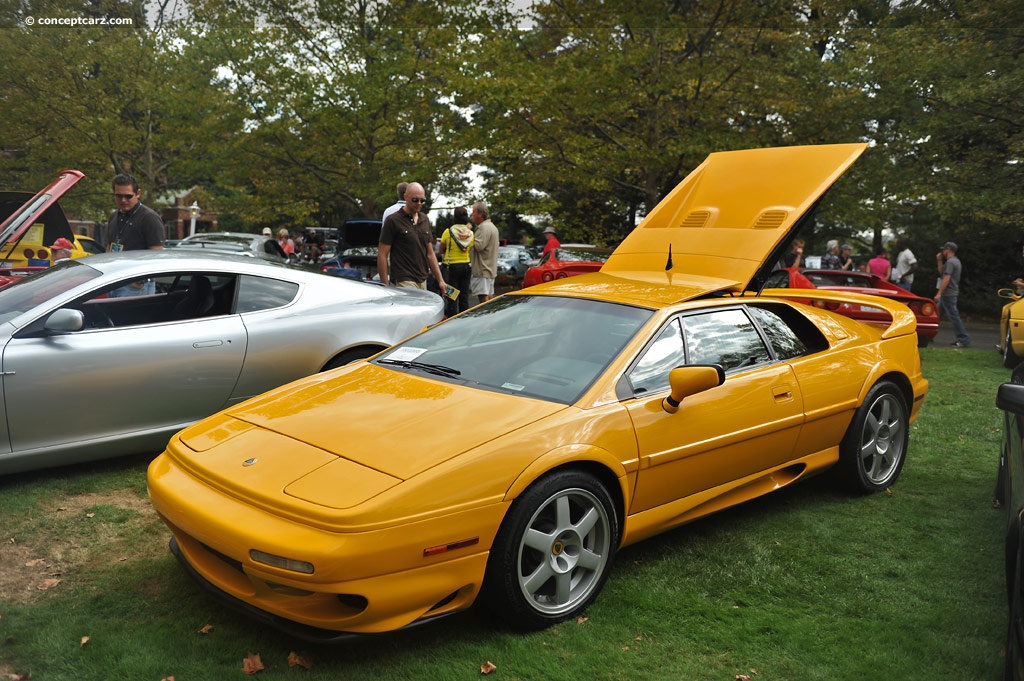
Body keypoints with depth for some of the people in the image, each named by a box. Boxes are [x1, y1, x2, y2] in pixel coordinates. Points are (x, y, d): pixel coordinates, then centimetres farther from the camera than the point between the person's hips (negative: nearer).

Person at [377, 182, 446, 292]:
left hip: (422, 281, 7)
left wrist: (440, 280, 12)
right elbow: (382, 255, -6)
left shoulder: (425, 220, 15)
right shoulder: (393, 221, -5)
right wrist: (385, 286, -11)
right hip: (403, 282, -7)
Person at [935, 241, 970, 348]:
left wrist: (939, 293, -23)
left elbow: (946, 278, -22)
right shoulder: (955, 261, 17)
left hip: (948, 294, -11)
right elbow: (941, 272, 23)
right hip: (949, 294, 11)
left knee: (954, 316, -9)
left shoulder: (950, 262, -15)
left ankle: (964, 340, -7)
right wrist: (940, 261, 15)